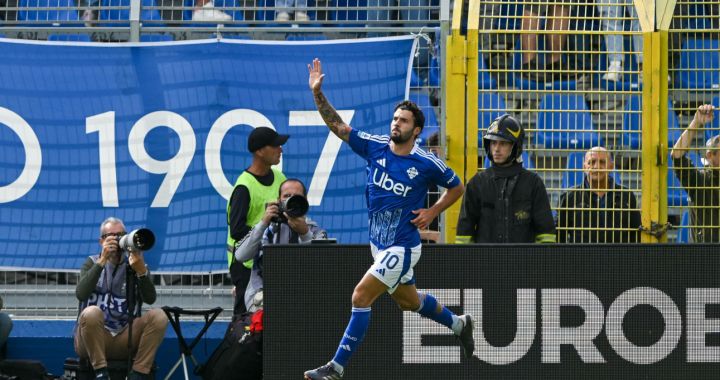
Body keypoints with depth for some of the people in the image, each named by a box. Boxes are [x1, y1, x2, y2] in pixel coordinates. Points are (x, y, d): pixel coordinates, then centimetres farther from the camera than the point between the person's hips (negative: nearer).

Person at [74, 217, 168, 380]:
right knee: (92, 312, -34)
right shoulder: (93, 263, 6)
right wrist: (103, 260, -20)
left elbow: (150, 299, -10)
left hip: (125, 338, 2)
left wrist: (141, 270, -26)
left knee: (158, 316, -22)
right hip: (91, 340, -2)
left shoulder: (134, 265, 8)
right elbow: (81, 294, -15)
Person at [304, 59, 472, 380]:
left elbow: (456, 187, 4)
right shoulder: (375, 147, -3)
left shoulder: (426, 164, -13)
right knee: (408, 301, 24)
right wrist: (317, 93, -19)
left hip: (402, 247, -7)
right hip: (378, 243, 7)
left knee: (361, 297, -17)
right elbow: (337, 125, -6)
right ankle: (458, 324, 51)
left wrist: (432, 212, -9)